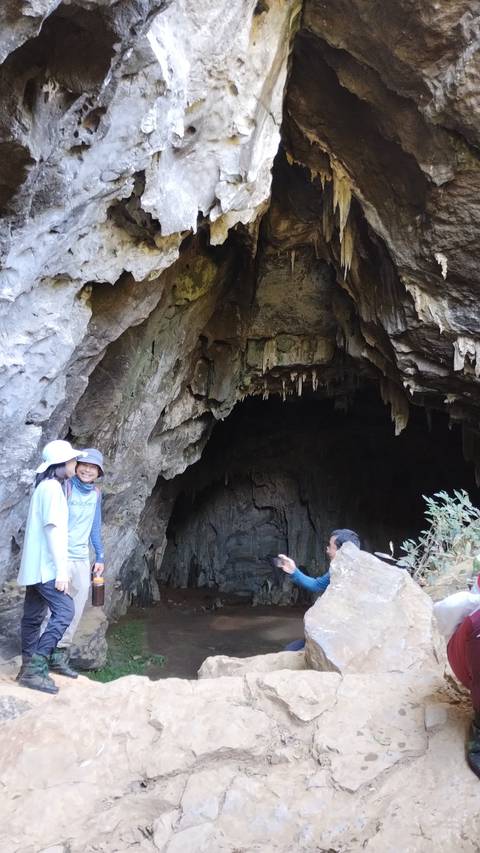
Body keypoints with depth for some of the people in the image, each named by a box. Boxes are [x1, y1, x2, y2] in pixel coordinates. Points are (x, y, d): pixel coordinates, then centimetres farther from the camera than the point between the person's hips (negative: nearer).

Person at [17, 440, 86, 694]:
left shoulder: (46, 486, 16)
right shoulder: (52, 487, -15)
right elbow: (53, 529, -21)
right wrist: (61, 570, -22)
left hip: (36, 565, 10)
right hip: (45, 566, -10)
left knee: (33, 616, 11)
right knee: (64, 611, -13)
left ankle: (29, 668, 17)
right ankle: (35, 668, -13)